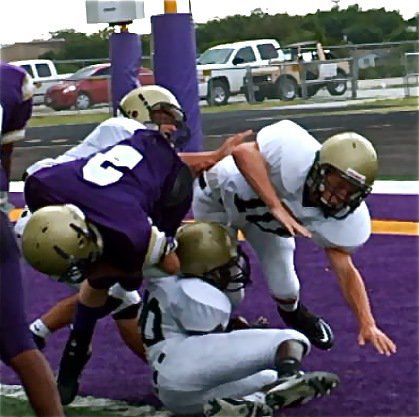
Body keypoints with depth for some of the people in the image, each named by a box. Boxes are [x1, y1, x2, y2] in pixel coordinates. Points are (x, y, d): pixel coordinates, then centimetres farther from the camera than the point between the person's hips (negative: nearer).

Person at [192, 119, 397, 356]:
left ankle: (293, 313, 38)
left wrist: (368, 324, -25)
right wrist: (277, 207, -48)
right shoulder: (295, 153, -44)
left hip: (264, 217, 4)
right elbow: (244, 152, -44)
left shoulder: (345, 216, -25)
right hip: (220, 196, -4)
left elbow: (346, 270, -19)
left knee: (285, 289, 1)